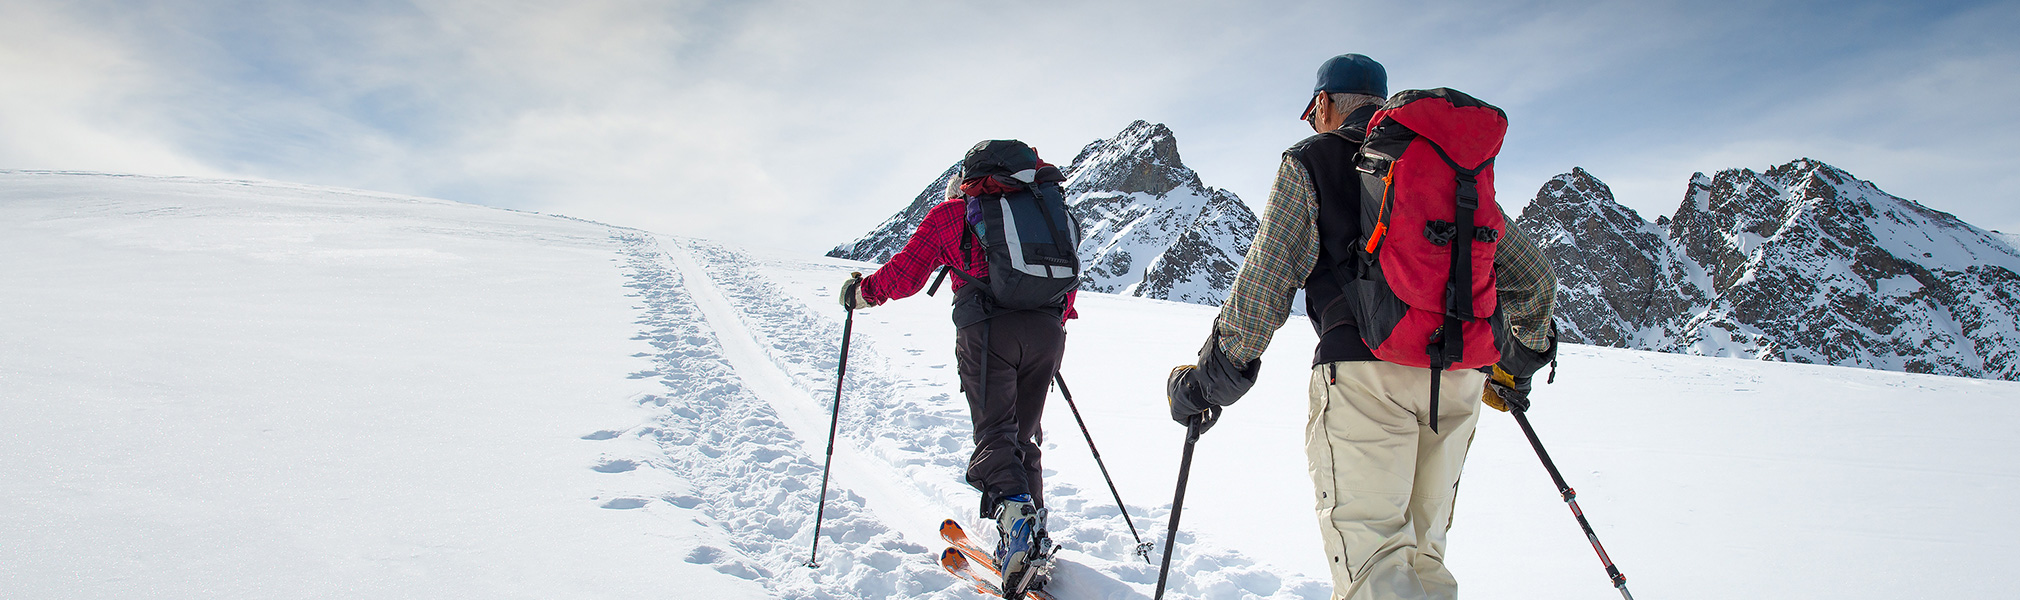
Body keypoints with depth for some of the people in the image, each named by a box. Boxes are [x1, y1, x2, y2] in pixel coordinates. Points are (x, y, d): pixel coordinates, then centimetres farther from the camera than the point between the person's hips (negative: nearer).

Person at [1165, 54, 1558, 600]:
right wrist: (1518, 358, 37)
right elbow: (1532, 275, 22)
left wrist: (1210, 379, 5)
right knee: (1421, 549, 17)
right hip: (1458, 375, 6)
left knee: (1370, 549, -10)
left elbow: (1265, 280, -2)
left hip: (1364, 368, -5)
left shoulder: (1309, 161, 9)